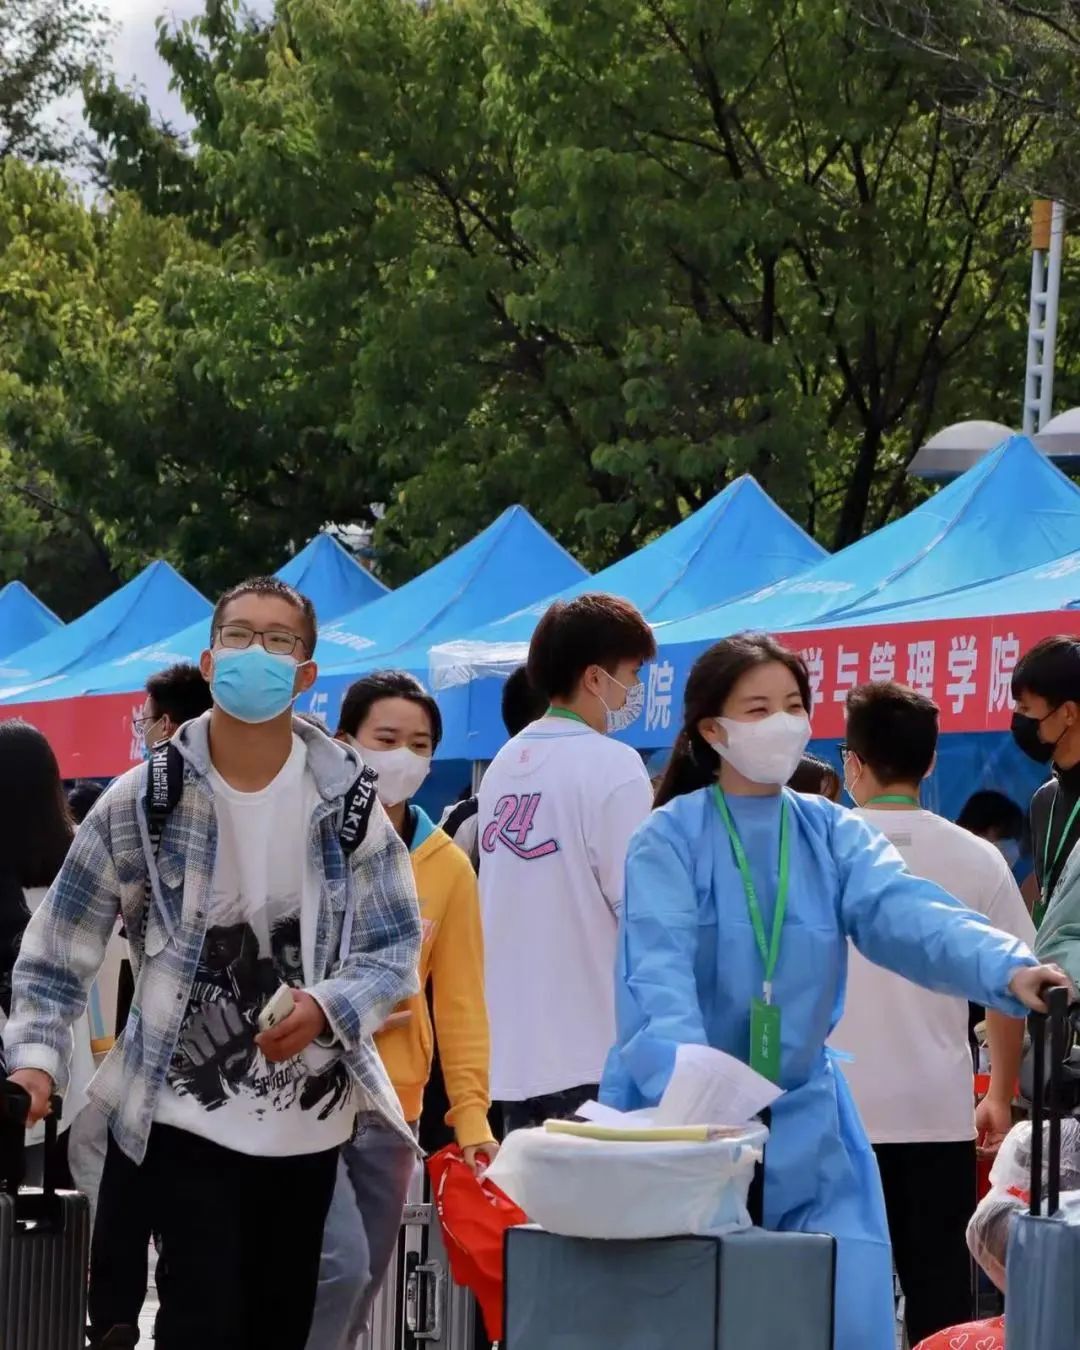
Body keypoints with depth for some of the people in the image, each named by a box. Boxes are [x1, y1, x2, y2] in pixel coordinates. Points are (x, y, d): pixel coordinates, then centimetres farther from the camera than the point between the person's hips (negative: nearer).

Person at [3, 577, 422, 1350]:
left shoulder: (347, 800, -2)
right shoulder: (143, 800, -5)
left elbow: (396, 951, 0)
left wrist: (325, 1009, -19)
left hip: (308, 1123, 3)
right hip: (181, 1117, -3)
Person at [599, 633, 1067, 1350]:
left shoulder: (834, 835, 5)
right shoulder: (669, 839, -6)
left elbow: (905, 912, -13)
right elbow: (660, 973, -20)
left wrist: (1009, 970, -33)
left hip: (805, 1127, 3)